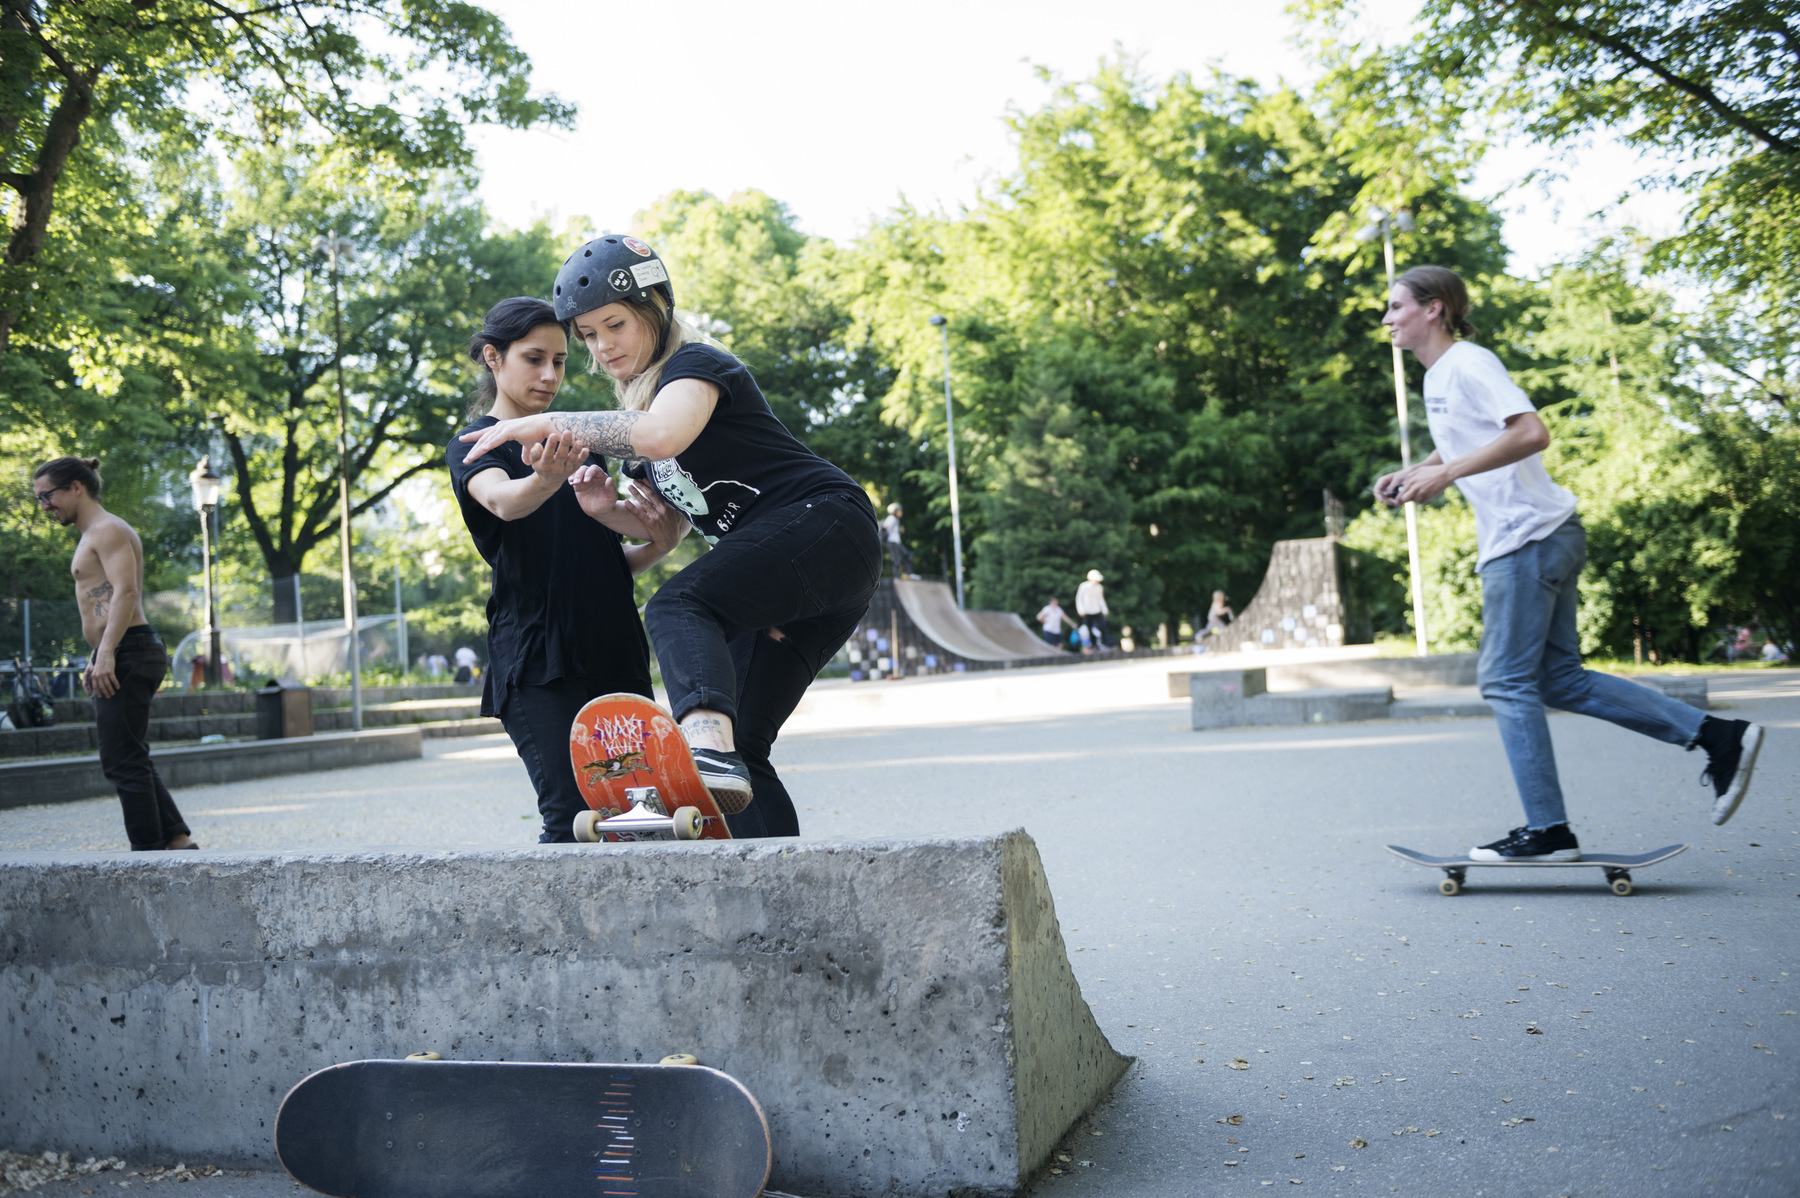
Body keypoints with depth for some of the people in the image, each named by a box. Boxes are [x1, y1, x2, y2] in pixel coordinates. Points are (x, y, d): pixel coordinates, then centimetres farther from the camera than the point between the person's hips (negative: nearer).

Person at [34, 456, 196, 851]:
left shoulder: (108, 530, -8)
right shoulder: (94, 535, 24)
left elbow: (125, 592, -20)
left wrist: (106, 652, -27)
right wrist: (94, 659, 26)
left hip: (127, 654, -11)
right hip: (122, 658, 11)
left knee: (124, 762, -8)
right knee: (130, 760, 13)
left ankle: (147, 850, -4)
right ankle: (179, 839, 13)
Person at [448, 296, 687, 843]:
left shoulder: (581, 443, 21)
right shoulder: (475, 445, 4)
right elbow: (501, 500, -21)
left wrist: (660, 543, 1)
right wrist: (545, 480, -44)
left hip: (616, 652, 6)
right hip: (534, 657, -6)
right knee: (575, 821, -17)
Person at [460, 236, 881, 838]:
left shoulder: (696, 363, -3)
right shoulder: (638, 399, 22)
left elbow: (662, 434, -28)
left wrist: (547, 423, -21)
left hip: (826, 523, -9)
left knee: (678, 607, -33)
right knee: (742, 748, 1)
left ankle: (710, 747, -55)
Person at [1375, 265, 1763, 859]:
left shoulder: (1468, 363, -11)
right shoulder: (1437, 376, 18)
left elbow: (1531, 433, -23)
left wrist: (1445, 475, -24)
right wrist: (1410, 476, 15)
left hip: (1530, 536, -10)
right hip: (1515, 541, 10)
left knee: (1506, 681, -5)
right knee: (1560, 678, 11)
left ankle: (1548, 832, 1)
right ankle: (1718, 736, 13)